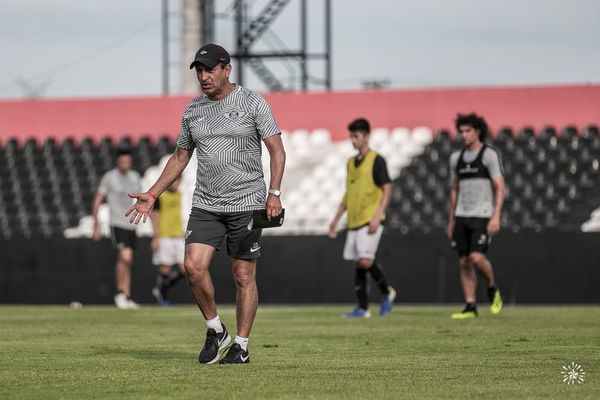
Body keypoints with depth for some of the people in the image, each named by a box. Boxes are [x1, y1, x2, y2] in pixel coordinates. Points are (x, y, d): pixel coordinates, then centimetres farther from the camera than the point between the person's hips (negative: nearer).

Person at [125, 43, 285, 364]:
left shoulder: (252, 103, -3)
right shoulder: (192, 110, 10)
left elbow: (277, 150, -6)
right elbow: (180, 157, 20)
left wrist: (274, 193, -18)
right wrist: (152, 195, 13)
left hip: (246, 204, -4)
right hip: (205, 205, 4)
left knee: (244, 276, -1)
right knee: (193, 266, -12)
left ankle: (242, 345, 8)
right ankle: (215, 330, 6)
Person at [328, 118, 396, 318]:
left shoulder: (376, 160, -5)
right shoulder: (351, 162, 17)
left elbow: (387, 189, -10)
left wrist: (378, 216, -19)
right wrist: (336, 219, 21)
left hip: (370, 220, -7)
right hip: (354, 220, 7)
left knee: (365, 261, -17)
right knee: (358, 264, 5)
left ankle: (387, 292, 6)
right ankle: (362, 308, 9)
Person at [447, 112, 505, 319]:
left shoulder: (490, 155, -7)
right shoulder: (456, 157, 12)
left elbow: (500, 187, -11)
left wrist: (496, 216, -20)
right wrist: (451, 221, 17)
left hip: (483, 216, -6)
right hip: (462, 217, 6)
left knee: (477, 258, -19)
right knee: (464, 263, 2)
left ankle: (492, 289, 8)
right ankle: (470, 307, 6)